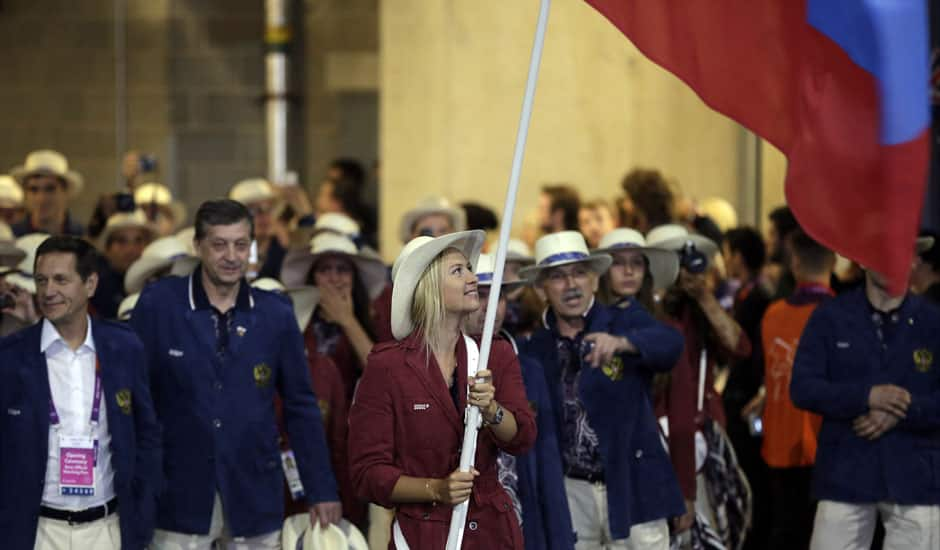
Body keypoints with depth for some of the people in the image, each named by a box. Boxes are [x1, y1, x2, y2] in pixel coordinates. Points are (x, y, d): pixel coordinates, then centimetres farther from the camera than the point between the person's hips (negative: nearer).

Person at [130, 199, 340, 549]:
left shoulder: (276, 314, 2)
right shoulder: (158, 304, -3)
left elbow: (301, 407, 8)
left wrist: (321, 491, 7)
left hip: (255, 497, 2)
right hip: (179, 496, -2)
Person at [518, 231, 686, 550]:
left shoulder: (626, 323, -1)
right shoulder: (533, 350, 6)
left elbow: (669, 343, -22)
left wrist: (620, 342, -41)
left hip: (633, 490, -2)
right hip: (570, 494, 2)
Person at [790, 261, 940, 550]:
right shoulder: (829, 317, 2)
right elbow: (802, 387, -5)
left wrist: (902, 413, -18)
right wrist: (866, 396, -18)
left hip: (915, 479, 0)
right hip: (845, 475, 0)